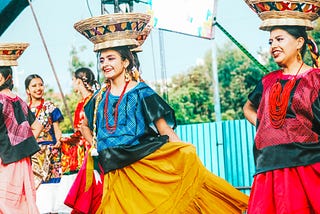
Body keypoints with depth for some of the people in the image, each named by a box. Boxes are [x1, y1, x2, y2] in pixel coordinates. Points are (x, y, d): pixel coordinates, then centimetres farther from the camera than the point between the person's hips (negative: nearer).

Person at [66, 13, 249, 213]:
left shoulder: (141, 92, -1)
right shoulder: (100, 98, 11)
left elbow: (166, 131, -5)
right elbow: (85, 126, 30)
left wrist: (186, 156, -14)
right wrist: (95, 147, 14)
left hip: (144, 165, -4)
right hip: (114, 175, 4)